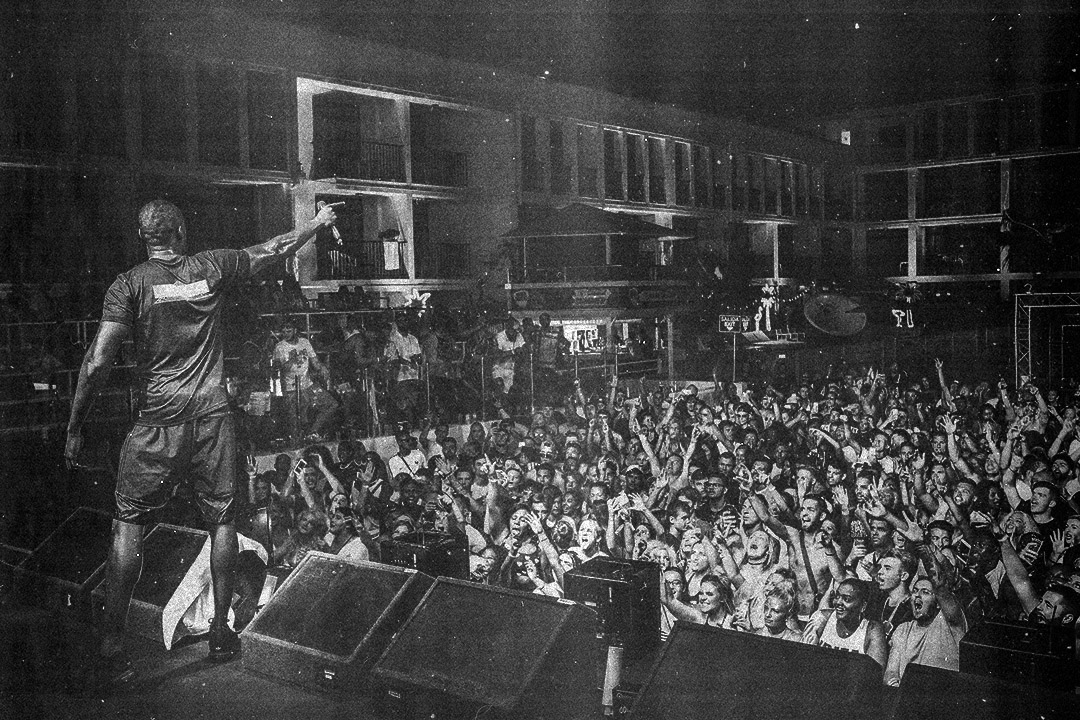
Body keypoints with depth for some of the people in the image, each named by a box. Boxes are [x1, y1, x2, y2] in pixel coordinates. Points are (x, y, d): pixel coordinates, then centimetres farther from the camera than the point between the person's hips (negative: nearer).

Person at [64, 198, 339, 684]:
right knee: (221, 520, 12)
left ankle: (111, 645, 5)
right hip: (213, 416, 2)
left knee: (128, 523, 6)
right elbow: (273, 250, 17)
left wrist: (74, 429, -2)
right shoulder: (211, 268, 4)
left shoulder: (129, 284, -2)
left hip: (158, 421, -2)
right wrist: (316, 223, 34)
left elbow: (98, 362, -10)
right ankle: (221, 632, 18)